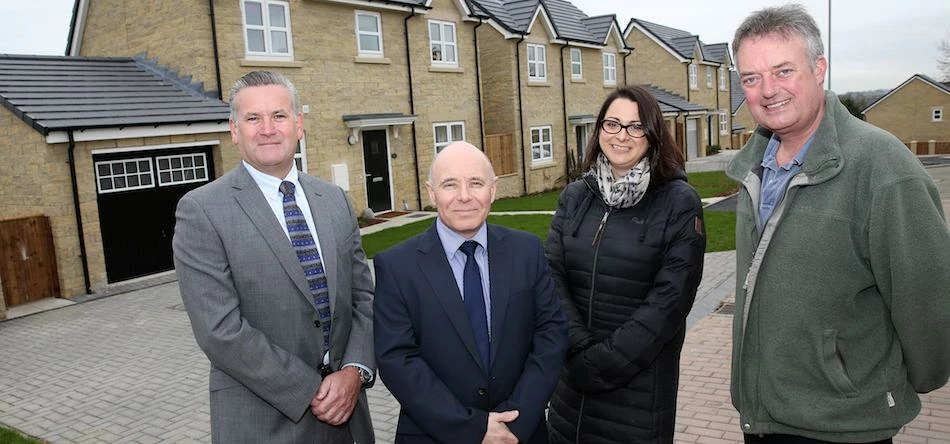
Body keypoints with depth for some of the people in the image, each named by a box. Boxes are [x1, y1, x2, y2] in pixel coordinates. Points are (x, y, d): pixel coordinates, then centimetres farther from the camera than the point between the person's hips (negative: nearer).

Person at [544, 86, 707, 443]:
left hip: (641, 377, -3)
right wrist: (581, 350, -14)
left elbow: (670, 298, -14)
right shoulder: (575, 196, 3)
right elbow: (552, 276, -3)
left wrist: (604, 362, -15)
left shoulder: (680, 203, -9)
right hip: (573, 373, 4)